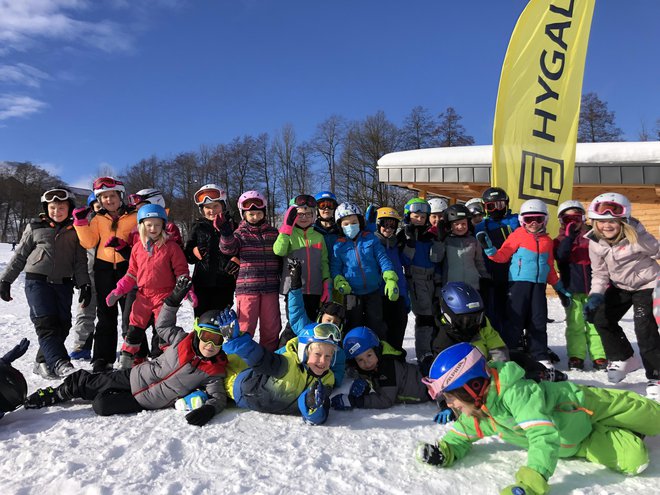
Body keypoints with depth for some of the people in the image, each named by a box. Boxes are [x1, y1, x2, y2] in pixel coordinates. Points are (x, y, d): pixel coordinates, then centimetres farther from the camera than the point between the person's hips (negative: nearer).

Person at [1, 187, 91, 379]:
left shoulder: (75, 231, 10)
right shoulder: (35, 227, 9)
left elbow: (80, 261, 8)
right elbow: (19, 256, 12)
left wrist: (84, 284, -2)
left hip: (63, 284, 2)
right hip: (37, 281, -2)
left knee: (62, 325, -1)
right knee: (46, 323, -15)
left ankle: (43, 361, 14)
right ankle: (60, 364, -25)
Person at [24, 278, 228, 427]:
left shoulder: (214, 373, -16)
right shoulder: (183, 340, -12)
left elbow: (219, 397, -16)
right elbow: (163, 325, 2)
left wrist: (208, 409, -38)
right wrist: (174, 299, -11)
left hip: (146, 403, -1)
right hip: (134, 377, 2)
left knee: (102, 405, -11)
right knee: (84, 383, 4)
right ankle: (54, 395, 35)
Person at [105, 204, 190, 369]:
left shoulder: (171, 246, -7)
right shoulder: (137, 248, 5)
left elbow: (181, 271, -5)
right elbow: (132, 274, 14)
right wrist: (118, 291, 9)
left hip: (164, 296, -4)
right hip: (143, 296, 4)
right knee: (134, 330, 11)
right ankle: (125, 362, 24)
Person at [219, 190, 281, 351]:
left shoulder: (273, 232, 11)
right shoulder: (240, 233, 2)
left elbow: (280, 257, 19)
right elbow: (228, 248, -17)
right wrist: (226, 234, -35)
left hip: (270, 288, 3)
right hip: (246, 287, -3)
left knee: (271, 327, 11)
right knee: (245, 327, 0)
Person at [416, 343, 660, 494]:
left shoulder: (515, 392, -39)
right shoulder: (476, 416, -12)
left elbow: (544, 435, -46)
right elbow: (459, 437, 3)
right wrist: (443, 452, -19)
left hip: (587, 407, -5)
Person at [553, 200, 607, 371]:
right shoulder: (560, 240, 6)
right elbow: (560, 257, -16)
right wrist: (568, 236, -22)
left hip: (592, 287, 1)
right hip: (572, 289, -1)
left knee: (595, 324, 4)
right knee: (575, 324, 0)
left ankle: (599, 357, 10)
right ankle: (576, 357, 4)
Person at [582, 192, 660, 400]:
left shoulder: (636, 237, -27)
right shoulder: (595, 242, -12)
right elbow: (599, 272, -4)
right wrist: (596, 295, -18)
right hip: (621, 287, 6)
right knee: (602, 319, 5)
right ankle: (622, 358, 28)